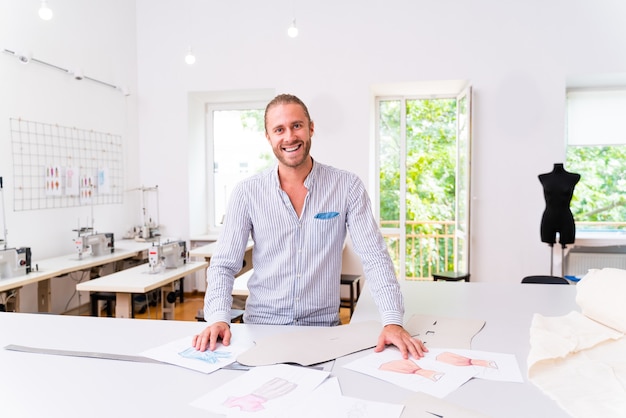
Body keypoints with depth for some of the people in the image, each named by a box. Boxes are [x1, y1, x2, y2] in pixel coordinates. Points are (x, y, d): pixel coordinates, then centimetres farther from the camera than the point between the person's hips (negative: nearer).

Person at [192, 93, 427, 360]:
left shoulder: (347, 187, -5)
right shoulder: (247, 192, -3)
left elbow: (375, 258, -9)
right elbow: (224, 265, -1)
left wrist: (392, 321, -21)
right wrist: (219, 318, -17)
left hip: (323, 328, 0)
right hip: (261, 327, 1)